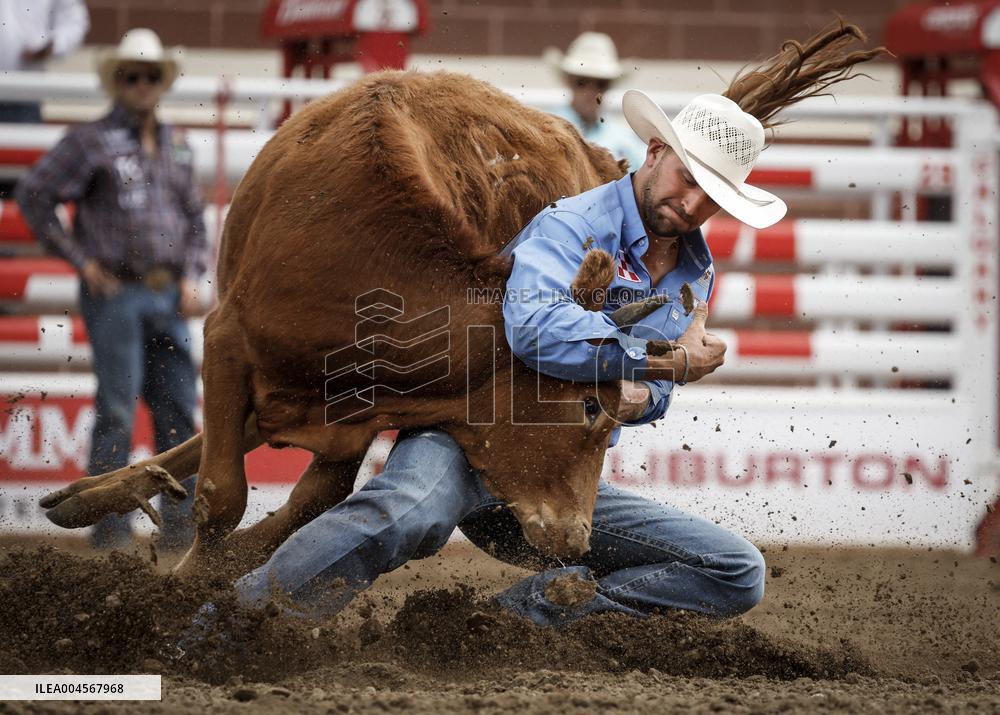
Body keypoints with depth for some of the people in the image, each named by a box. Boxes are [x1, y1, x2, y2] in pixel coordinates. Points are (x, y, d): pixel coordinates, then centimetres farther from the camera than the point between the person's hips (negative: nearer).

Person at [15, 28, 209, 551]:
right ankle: (108, 524, -3)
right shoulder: (91, 141, -3)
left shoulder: (175, 146, 15)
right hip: (114, 294, -6)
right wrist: (80, 259, -7)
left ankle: (181, 523, 12)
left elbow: (194, 218, 23)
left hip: (168, 296, 6)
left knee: (179, 409, 6)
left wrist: (192, 278, 8)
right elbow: (32, 194, -5)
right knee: (118, 407, -7)